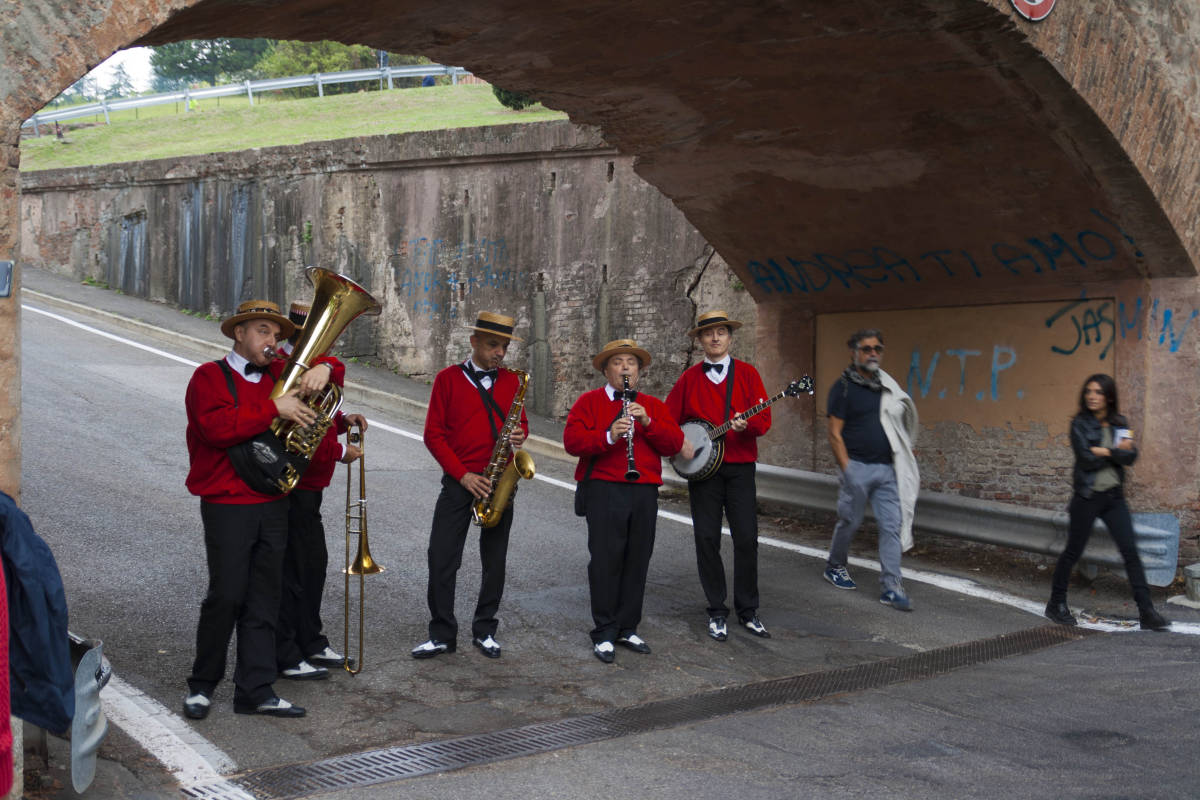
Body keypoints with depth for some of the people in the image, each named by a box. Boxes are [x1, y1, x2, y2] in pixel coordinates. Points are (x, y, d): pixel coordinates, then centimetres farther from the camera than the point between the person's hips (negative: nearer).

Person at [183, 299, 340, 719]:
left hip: (273, 504, 6)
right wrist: (274, 410, -18)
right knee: (226, 595, -4)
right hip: (227, 506, -6)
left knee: (264, 600, 7)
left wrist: (322, 368, -1)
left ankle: (255, 691, 13)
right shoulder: (209, 377, -3)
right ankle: (201, 685, 14)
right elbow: (217, 427, -19)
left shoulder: (277, 375, 14)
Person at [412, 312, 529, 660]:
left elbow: (521, 423, 18)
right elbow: (433, 433, -2)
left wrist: (519, 434, -8)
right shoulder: (448, 378, 0)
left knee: (495, 562, 7)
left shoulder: (511, 380, 8)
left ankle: (485, 630, 19)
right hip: (459, 481, -2)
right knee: (442, 559, -4)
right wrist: (462, 474, -12)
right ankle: (442, 635, 6)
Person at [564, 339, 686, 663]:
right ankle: (604, 633, 5)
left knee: (637, 560, 6)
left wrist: (648, 423, -11)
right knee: (606, 560, -4)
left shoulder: (654, 406, 17)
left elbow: (674, 444, 4)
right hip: (604, 489, -4)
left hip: (644, 490, 4)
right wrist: (609, 436, -21)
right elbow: (572, 441, -7)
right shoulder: (589, 402, 7)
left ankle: (627, 628, 18)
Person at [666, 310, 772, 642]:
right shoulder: (689, 378, 8)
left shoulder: (747, 374, 5)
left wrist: (746, 425, -22)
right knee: (707, 539, 1)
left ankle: (748, 611, 11)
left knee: (747, 538, -2)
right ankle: (717, 612, 12)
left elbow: (764, 420, -1)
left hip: (740, 466, -1)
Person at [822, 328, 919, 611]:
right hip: (858, 467, -5)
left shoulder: (887, 386, 13)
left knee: (892, 525, -2)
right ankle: (835, 567, 31)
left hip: (887, 468, 5)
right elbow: (834, 434, -8)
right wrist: (847, 469, -14)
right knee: (850, 522, 7)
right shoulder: (844, 387, -5)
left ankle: (891, 587, -1)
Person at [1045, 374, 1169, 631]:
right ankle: (1056, 604, 21)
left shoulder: (1119, 424, 6)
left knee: (1130, 551, -1)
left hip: (1114, 496, 4)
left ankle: (1147, 612, 1)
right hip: (1087, 496, -4)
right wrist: (1117, 452, -9)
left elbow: (1131, 457, -7)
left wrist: (1104, 451, -18)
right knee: (1073, 551, 6)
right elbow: (1086, 459, -18)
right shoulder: (1080, 424, -6)